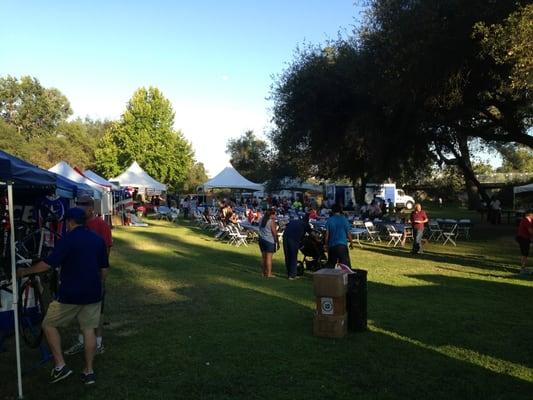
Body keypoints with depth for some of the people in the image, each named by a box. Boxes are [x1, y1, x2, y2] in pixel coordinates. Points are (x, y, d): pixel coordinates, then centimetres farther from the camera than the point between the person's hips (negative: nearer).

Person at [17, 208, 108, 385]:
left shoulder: (68, 239, -12)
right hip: (92, 294, 6)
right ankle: (89, 371, 16)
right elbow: (104, 268, 11)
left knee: (49, 325, 13)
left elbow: (49, 263, -16)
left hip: (70, 294, -5)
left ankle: (60, 365, 8)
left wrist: (26, 271, -1)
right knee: (89, 330, 12)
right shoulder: (98, 239, 7)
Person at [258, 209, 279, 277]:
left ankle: (264, 272, 19)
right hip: (269, 241, -7)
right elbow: (274, 233, -11)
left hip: (261, 239, 7)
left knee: (263, 256, 12)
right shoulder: (271, 221, -11)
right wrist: (277, 242, -6)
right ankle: (269, 273, -3)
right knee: (269, 257, -4)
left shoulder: (262, 220, 12)